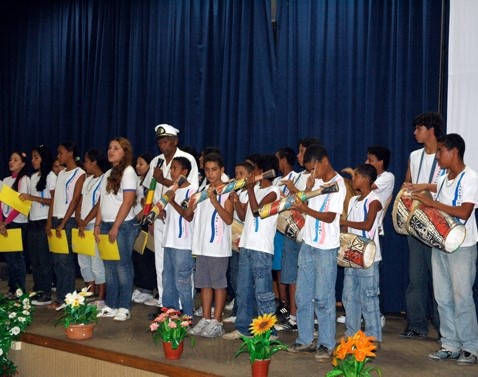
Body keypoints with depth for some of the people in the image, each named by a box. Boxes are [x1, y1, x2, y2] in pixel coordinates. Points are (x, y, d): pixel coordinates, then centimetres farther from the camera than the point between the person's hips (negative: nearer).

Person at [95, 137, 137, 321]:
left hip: (123, 225, -7)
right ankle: (110, 305, 17)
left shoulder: (128, 172, -8)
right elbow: (101, 201, 16)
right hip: (106, 224, 7)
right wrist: (98, 224, 7)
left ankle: (124, 308, 4)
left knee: (123, 265, -3)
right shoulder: (108, 174, 15)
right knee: (109, 266, 9)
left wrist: (115, 227, -16)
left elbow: (127, 202, -14)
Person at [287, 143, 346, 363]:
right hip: (308, 245, 7)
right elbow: (304, 207, 11)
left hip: (326, 249, -7)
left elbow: (330, 217, -16)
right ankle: (305, 340, 19)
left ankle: (326, 345, 6)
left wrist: (306, 209, -26)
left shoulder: (338, 184, -10)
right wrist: (308, 189, -3)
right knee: (302, 296, 9)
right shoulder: (315, 181, 10)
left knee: (323, 299, -3)